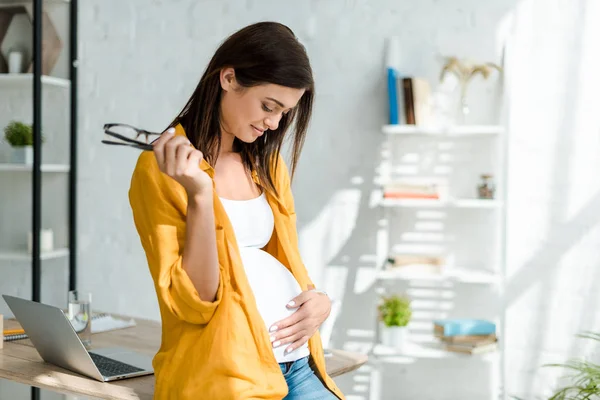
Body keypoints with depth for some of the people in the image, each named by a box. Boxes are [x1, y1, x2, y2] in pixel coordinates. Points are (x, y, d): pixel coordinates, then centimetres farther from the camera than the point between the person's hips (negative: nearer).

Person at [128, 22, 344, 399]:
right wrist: (199, 195, -21)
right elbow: (193, 303, -11)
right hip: (226, 368, -6)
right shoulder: (160, 168, -6)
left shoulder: (267, 164, 14)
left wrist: (319, 300, 1)